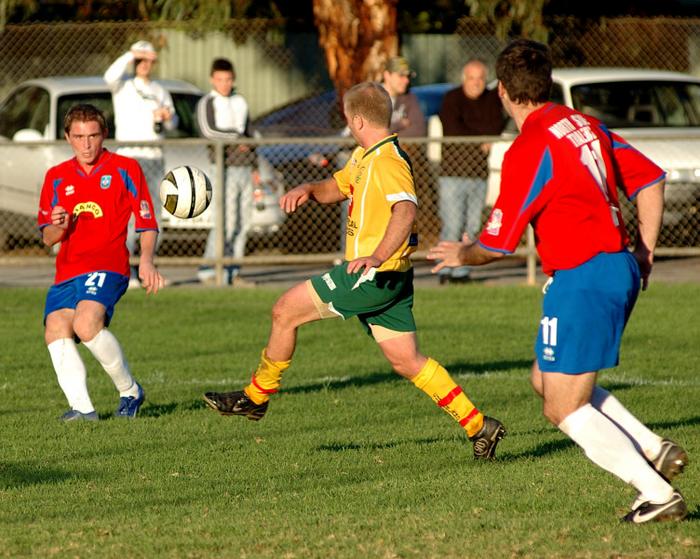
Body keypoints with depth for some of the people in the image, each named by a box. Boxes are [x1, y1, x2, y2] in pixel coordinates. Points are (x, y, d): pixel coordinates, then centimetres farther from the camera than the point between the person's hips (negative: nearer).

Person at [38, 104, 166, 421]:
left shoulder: (125, 169, 6)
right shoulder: (56, 177, 16)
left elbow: (148, 225, 5)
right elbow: (47, 239, 17)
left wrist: (146, 260, -13)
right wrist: (57, 226, -7)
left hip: (107, 266, -5)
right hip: (67, 271, 5)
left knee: (86, 323, -30)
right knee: (55, 330, -20)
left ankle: (130, 391, -12)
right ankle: (81, 407, -26)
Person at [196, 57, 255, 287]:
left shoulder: (240, 101, 17)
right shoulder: (207, 103, -2)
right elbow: (209, 131, -18)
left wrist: (254, 165, 21)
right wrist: (237, 139, -11)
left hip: (245, 167, 6)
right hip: (225, 167, -6)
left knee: (243, 222, 3)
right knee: (227, 221, -13)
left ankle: (233, 273, 7)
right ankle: (207, 270, -9)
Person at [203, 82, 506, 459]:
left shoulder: (388, 161, -17)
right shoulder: (364, 156, 15)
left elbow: (405, 211, -32)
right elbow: (337, 187, 28)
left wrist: (377, 256, -44)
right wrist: (308, 190, 5)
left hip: (376, 275, -10)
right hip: (380, 278, 10)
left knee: (285, 311, -2)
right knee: (406, 361, 9)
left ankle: (257, 396, 10)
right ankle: (478, 425, 8)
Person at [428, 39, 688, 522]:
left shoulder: (530, 150, -15)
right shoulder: (585, 126, 10)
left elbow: (497, 244, -10)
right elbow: (651, 179, 16)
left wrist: (461, 255, 11)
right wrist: (644, 251, 19)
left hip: (582, 278, -9)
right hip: (620, 269, 9)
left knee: (565, 408, -2)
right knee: (547, 381, 21)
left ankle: (658, 495, -8)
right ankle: (655, 450, 13)